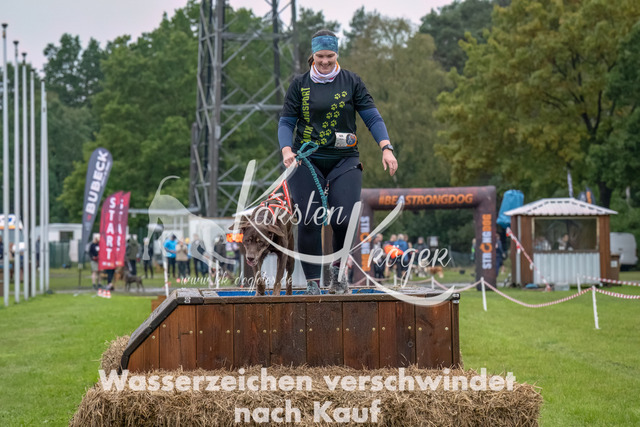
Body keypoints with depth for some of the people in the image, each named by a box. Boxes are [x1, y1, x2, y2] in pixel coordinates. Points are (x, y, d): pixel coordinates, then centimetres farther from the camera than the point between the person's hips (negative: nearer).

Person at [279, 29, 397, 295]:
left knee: (344, 220, -15)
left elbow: (372, 117, 4)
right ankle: (312, 283, 2)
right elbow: (286, 122, 7)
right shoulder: (300, 84, 7)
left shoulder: (351, 82, 6)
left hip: (344, 161, 0)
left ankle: (338, 270, 11)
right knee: (309, 222, -8)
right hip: (306, 160, 0)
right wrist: (286, 150, -12)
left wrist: (386, 148, -11)